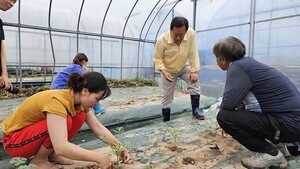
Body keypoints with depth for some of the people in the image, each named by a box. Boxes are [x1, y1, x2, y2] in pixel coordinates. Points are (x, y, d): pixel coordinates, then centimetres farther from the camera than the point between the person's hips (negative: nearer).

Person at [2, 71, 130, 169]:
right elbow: (61, 148, -42)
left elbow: (99, 128, -7)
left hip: (34, 131, 7)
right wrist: (98, 157, -35)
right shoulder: (58, 101, -35)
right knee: (65, 121, -30)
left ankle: (51, 153, 4)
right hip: (14, 140, -7)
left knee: (80, 116, -9)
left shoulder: (78, 100, -9)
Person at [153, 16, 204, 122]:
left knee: (194, 81, -21)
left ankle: (195, 110, -3)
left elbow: (193, 53, -20)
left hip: (184, 67, 2)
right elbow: (157, 58, -19)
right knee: (167, 97, 2)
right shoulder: (162, 40, -30)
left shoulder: (191, 34, -28)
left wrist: (194, 71, -23)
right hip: (168, 70, -1)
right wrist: (163, 71, -34)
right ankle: (166, 121, 17)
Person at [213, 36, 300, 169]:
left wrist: (223, 112, -1)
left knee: (224, 116, -16)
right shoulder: (247, 62, 9)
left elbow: (228, 104, -25)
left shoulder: (237, 67, -19)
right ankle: (278, 142, 19)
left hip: (289, 124, -10)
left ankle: (270, 153, -2)